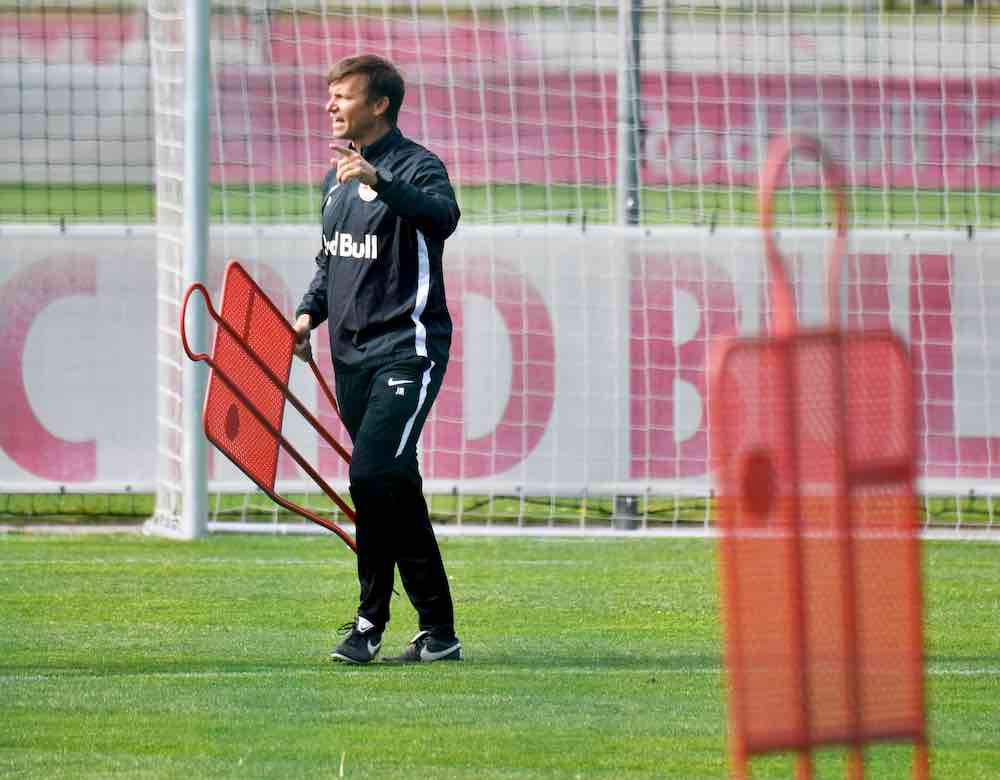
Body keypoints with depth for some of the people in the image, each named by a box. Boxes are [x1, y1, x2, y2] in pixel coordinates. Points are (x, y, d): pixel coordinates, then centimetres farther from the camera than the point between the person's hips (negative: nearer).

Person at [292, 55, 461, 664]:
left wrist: (379, 181, -44)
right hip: (352, 353, 8)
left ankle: (372, 619, -11)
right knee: (394, 489, 7)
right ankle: (438, 630, 12)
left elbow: (443, 215, -31)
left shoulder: (415, 165, -8)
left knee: (373, 475, -19)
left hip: (407, 348, -8)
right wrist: (310, 312, 11)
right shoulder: (337, 177, 17)